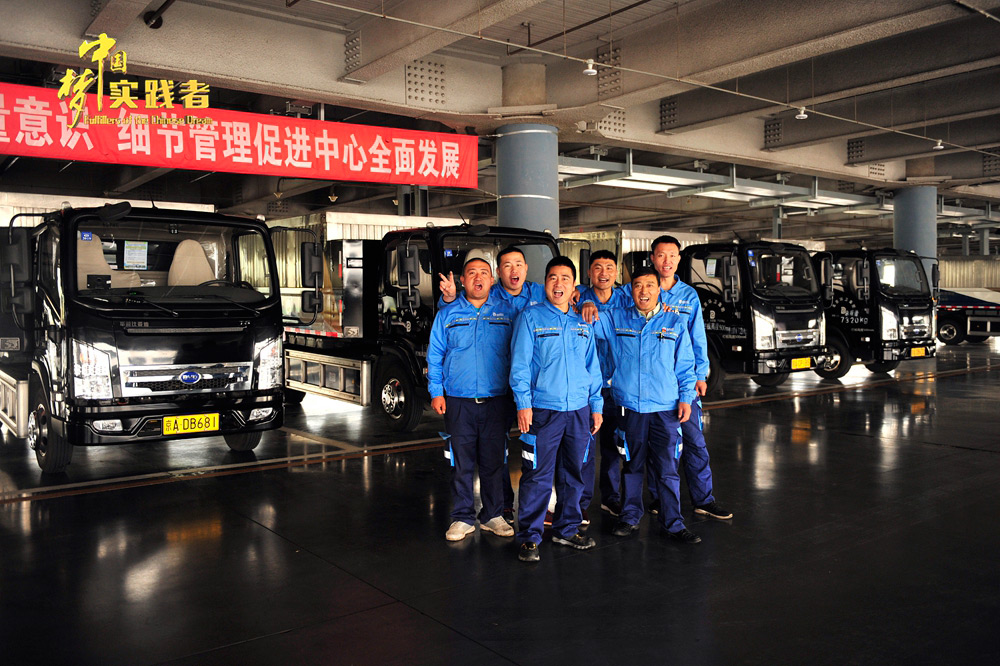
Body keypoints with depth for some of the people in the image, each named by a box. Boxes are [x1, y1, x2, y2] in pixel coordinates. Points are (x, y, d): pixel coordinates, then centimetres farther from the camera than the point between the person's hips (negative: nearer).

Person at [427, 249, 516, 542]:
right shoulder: (447, 315, 6)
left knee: (494, 462, 8)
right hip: (458, 401, 0)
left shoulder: (506, 313, 7)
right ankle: (462, 518, 17)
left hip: (495, 401, 1)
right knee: (461, 463, 5)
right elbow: (434, 357, 9)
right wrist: (436, 392, 1)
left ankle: (492, 516, 21)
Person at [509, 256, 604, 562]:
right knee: (538, 476, -3)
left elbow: (592, 367, 17)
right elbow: (520, 364, -5)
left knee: (573, 474, 13)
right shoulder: (530, 317, 0)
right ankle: (529, 537, 8)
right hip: (543, 410, -5)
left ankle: (567, 529, 27)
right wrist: (523, 403, -12)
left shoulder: (582, 324, 14)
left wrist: (596, 406, 12)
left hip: (579, 410, 5)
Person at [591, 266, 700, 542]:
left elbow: (685, 365, 7)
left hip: (666, 408, -1)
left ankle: (673, 523, 12)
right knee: (632, 465, 12)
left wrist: (685, 398, 2)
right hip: (629, 406, 1)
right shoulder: (615, 319, 7)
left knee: (668, 468, 1)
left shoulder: (675, 322, 6)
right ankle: (630, 517, 26)